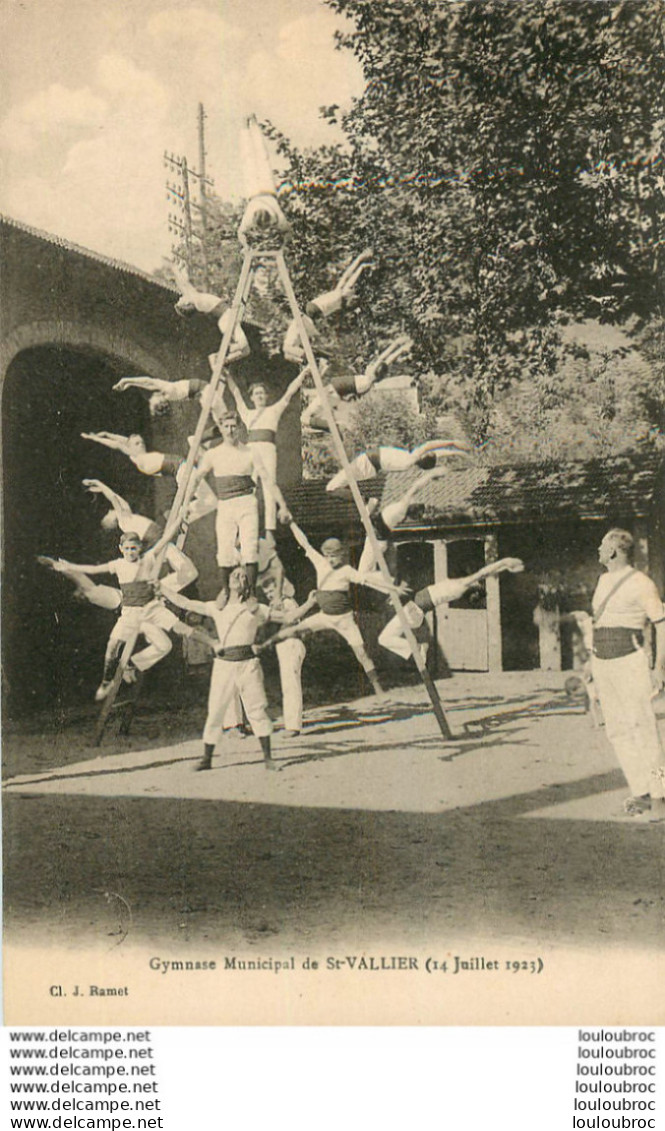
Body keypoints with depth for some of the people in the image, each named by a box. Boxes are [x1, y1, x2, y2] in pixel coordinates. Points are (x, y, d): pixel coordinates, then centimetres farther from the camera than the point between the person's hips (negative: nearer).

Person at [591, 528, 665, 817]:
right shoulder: (604, 580, 15)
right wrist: (592, 663, 21)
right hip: (601, 661, 7)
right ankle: (641, 792, 9)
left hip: (628, 661, -7)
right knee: (617, 731, 4)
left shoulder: (640, 583, -7)